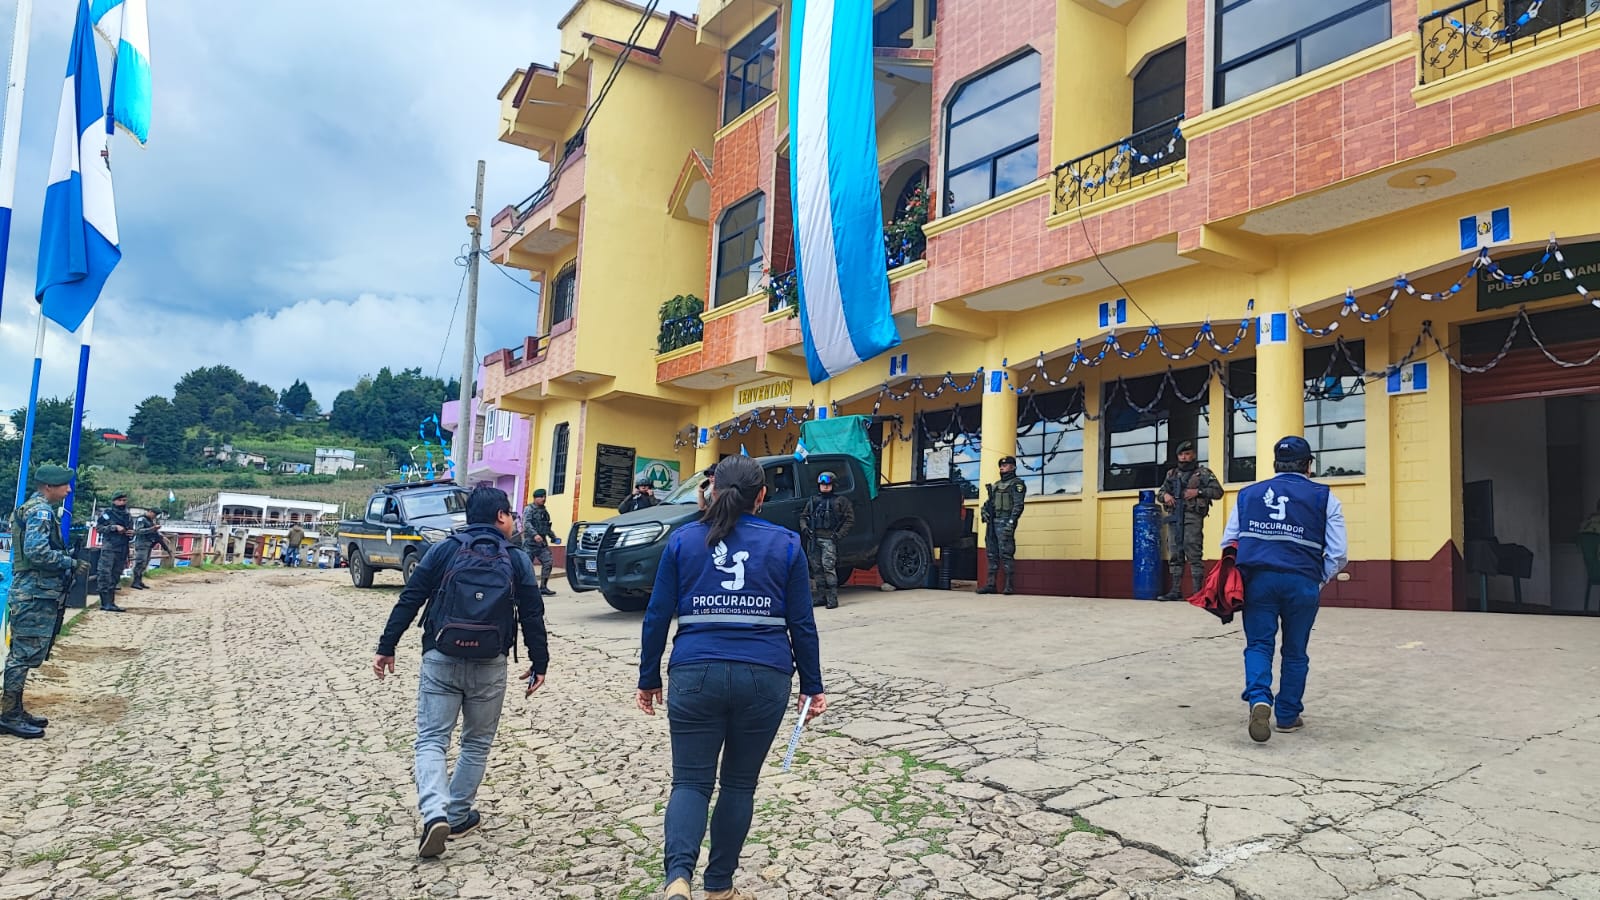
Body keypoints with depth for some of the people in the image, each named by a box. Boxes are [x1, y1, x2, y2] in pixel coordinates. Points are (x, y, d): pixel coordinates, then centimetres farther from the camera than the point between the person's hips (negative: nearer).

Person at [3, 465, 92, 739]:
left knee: (22, 654, 14)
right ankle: (9, 716, -2)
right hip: (36, 595, -11)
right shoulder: (41, 511, -14)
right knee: (26, 654, -7)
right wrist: (72, 564, -17)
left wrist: (66, 561, 12)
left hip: (31, 593, 11)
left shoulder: (34, 508, 18)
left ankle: (14, 711, 21)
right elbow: (37, 551, -25)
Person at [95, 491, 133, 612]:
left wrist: (131, 533, 5)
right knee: (105, 575, -8)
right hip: (109, 548, -6)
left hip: (122, 551, 6)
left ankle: (110, 602, 11)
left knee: (115, 577, 8)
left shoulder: (128, 516, 17)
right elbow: (98, 527, -7)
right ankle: (106, 603, -9)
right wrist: (114, 527, -16)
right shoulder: (107, 513, 1)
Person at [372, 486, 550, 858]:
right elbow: (532, 616, 2)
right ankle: (457, 816, 22)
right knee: (477, 743, 16)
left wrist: (386, 647, 5)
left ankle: (435, 814, -15)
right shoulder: (517, 559, 4)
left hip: (441, 660, 0)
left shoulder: (443, 550, 5)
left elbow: (409, 601, 0)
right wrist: (539, 663, 10)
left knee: (431, 740, 3)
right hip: (489, 666, 0)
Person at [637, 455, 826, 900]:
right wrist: (812, 686, 12)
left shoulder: (682, 540, 4)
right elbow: (802, 624, 4)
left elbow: (657, 616, 4)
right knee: (740, 782, 15)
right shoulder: (785, 544, 3)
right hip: (764, 677, 0)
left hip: (696, 675, 0)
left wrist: (649, 677, 13)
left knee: (691, 781, 8)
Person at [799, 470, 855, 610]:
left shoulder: (840, 501, 6)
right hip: (813, 538, 5)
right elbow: (803, 516, 24)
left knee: (828, 567, -14)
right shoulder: (813, 500, 19)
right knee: (816, 568, 6)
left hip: (829, 538, -5)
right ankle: (821, 597, 13)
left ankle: (832, 598, -12)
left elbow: (850, 519, 3)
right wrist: (804, 527, 3)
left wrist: (839, 534, -7)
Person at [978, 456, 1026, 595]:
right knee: (992, 554, 7)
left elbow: (1018, 505, -11)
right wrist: (985, 510, 4)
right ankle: (990, 584, 11)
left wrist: (1011, 522, -21)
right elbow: (988, 502, 26)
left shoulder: (1016, 484, -1)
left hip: (1004, 522, -8)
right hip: (992, 522, 8)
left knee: (1006, 553, -11)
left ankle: (1010, 585, -8)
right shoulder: (996, 485, 23)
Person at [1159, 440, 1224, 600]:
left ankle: (1198, 591, -6)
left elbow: (1218, 491, -1)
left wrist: (1198, 492, -12)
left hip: (1192, 517, -5)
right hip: (1174, 518, 5)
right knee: (1174, 555, 6)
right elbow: (1161, 492, 25)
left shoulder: (1203, 473, 4)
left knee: (1194, 554, -8)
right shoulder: (1171, 474, 19)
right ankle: (1176, 590, 10)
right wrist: (1165, 495, 2)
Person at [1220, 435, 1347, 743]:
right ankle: (1288, 715, 21)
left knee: (1258, 644, 7)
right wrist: (1320, 580, 16)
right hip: (1302, 582, -1)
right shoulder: (1323, 497, 8)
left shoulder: (1248, 494, 15)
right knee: (1295, 651, 14)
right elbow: (1338, 552, 2)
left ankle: (1259, 698, -18)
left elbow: (1228, 542, 15)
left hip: (1258, 578, 1)